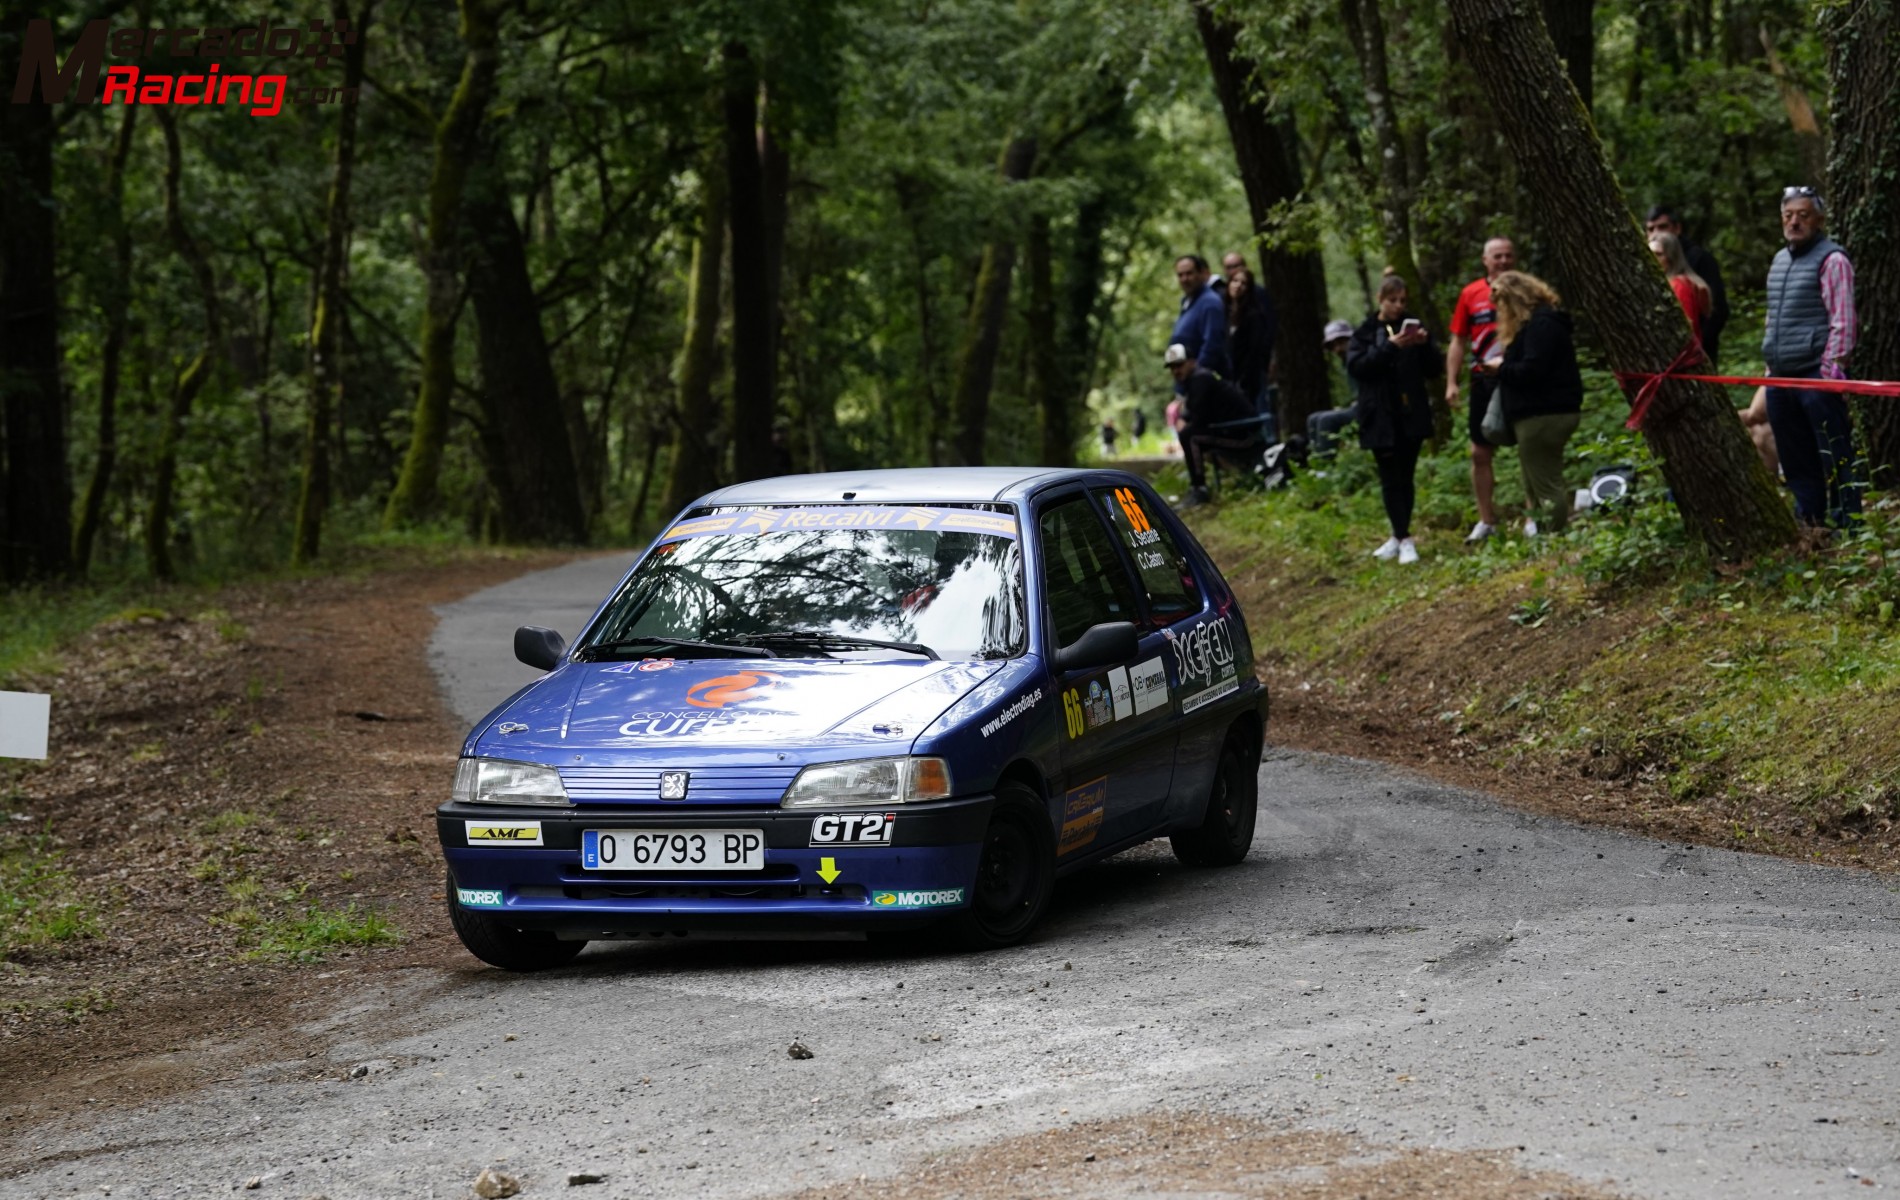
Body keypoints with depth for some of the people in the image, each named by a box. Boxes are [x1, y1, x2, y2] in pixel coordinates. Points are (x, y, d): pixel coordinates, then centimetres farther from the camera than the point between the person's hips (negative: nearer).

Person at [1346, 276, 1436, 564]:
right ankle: (1403, 539, -6)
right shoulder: (1365, 332, 2)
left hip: (1411, 414, 2)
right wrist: (1390, 347, -21)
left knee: (1405, 477, 6)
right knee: (1391, 478, -5)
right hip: (1381, 417, -2)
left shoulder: (1411, 326, 10)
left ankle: (1400, 536, 12)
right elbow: (1355, 366, -13)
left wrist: (1425, 345, -12)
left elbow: (1432, 367, 7)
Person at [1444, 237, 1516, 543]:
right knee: (1480, 452, 5)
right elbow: (1458, 342, 8)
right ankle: (1486, 522, 14)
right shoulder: (1471, 294, 4)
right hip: (1485, 381, 2)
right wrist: (1451, 383, 0)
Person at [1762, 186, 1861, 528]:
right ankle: (1806, 522, 18)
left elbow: (1842, 321, -12)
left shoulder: (1831, 260, -6)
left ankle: (1846, 521, -4)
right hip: (1781, 378, 8)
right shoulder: (1780, 260, 19)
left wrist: (1832, 368, -17)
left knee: (1835, 460, -6)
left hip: (1817, 377, -8)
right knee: (1796, 462, 12)